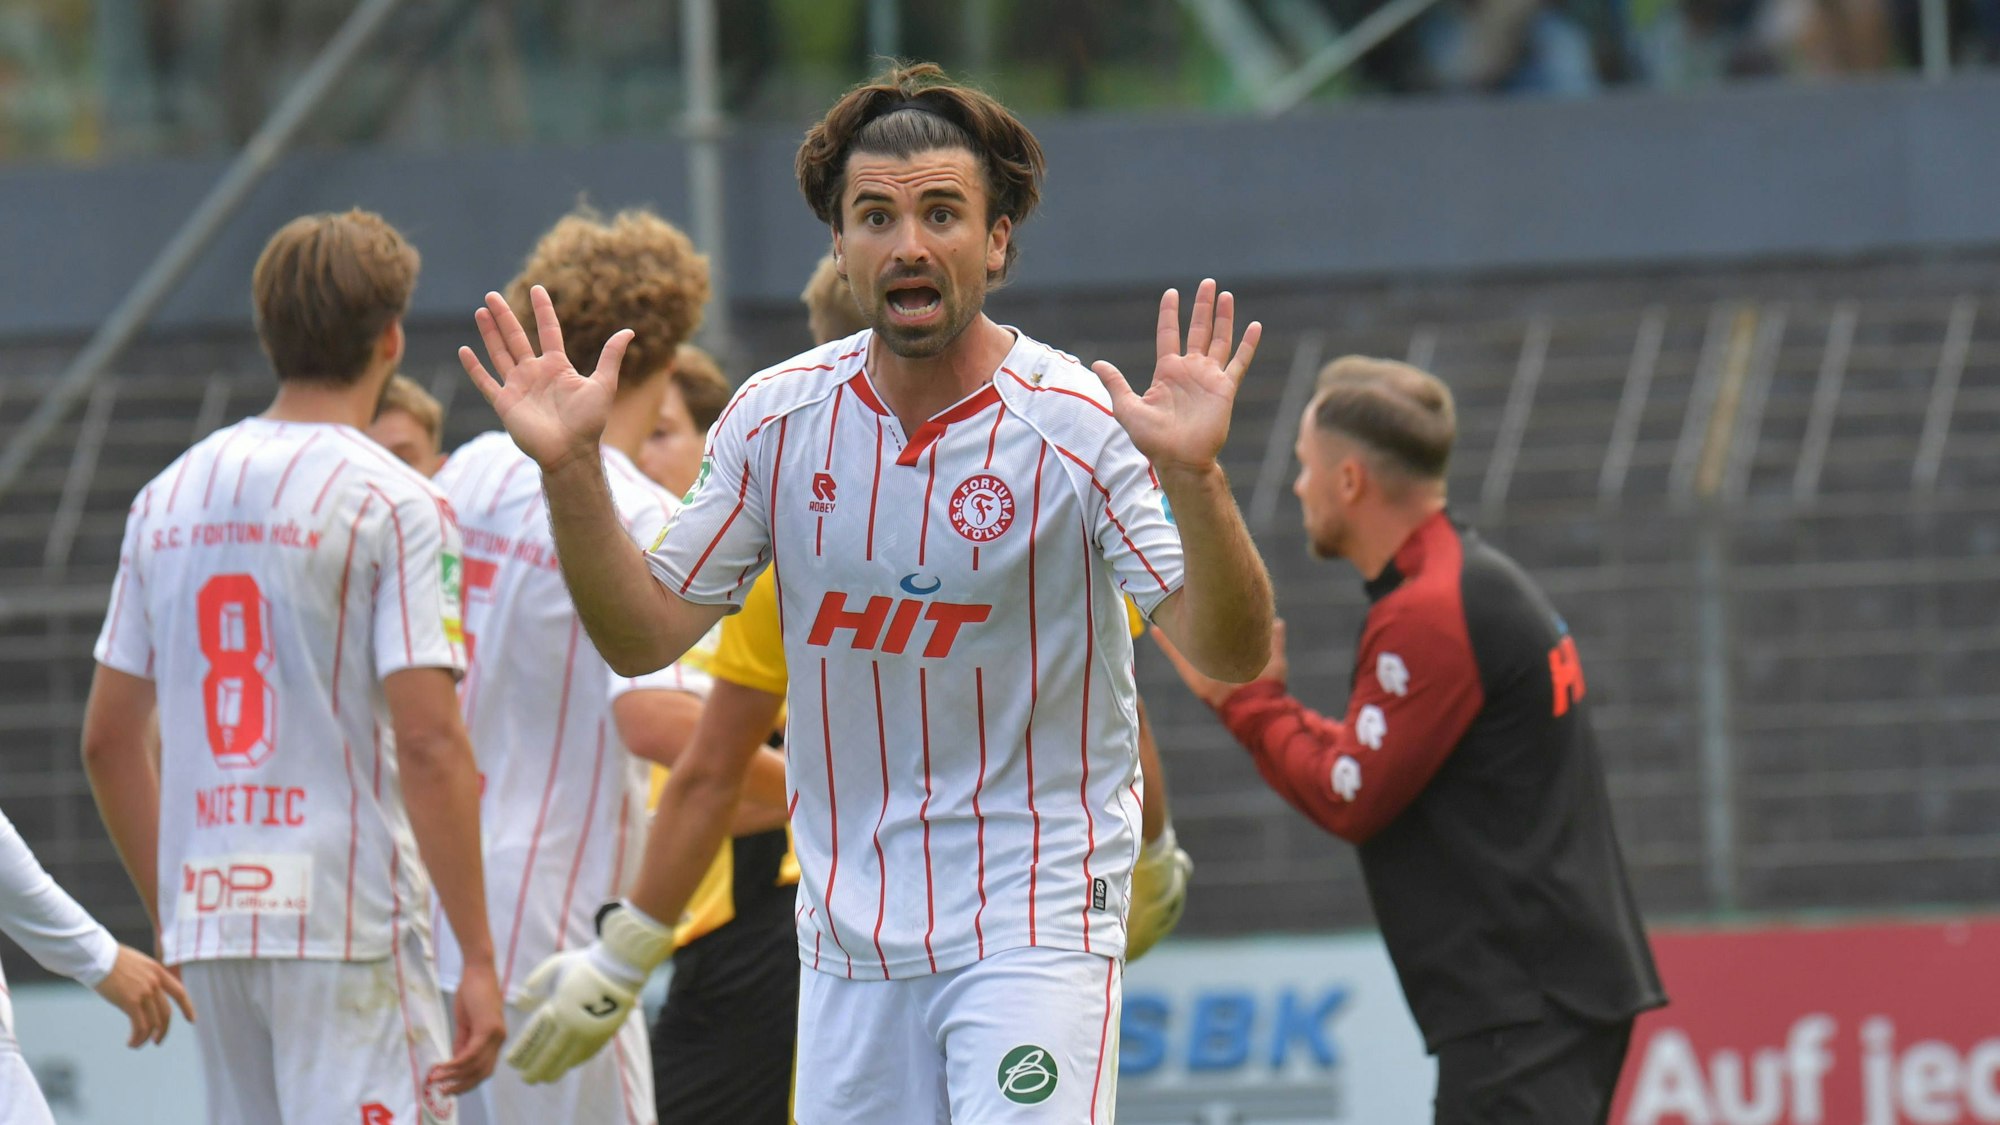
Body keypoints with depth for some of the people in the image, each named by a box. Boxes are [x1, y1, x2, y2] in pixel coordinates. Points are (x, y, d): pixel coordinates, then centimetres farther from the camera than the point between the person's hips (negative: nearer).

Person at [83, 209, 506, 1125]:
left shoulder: (169, 497, 11)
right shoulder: (393, 503, -7)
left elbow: (108, 738, 14)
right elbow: (427, 743, -14)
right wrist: (478, 960, -12)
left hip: (207, 914, 6)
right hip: (350, 916, -6)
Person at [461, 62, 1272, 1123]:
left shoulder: (1081, 426, -12)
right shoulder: (779, 419, 1)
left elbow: (1230, 654, -19)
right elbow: (643, 633, 6)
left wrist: (1193, 476, -36)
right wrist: (568, 469, -9)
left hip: (1035, 915, -4)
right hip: (848, 937, 4)